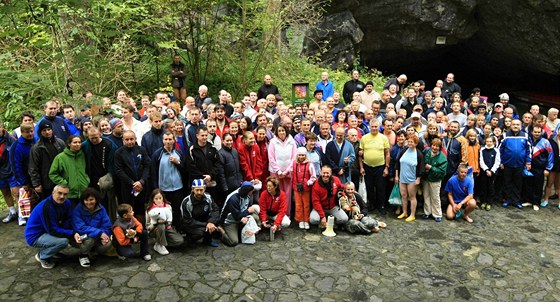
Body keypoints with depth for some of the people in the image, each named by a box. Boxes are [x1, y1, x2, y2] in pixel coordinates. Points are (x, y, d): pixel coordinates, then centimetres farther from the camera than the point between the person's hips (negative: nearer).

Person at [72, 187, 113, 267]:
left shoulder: (101, 209, -6)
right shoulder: (78, 210, -17)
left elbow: (107, 226, -7)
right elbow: (80, 228, -26)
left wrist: (104, 235, -30)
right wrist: (99, 233, -34)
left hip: (97, 238, 4)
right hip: (80, 238, -3)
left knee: (107, 243, -25)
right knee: (90, 238, -35)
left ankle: (91, 252, 9)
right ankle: (83, 255, -1)